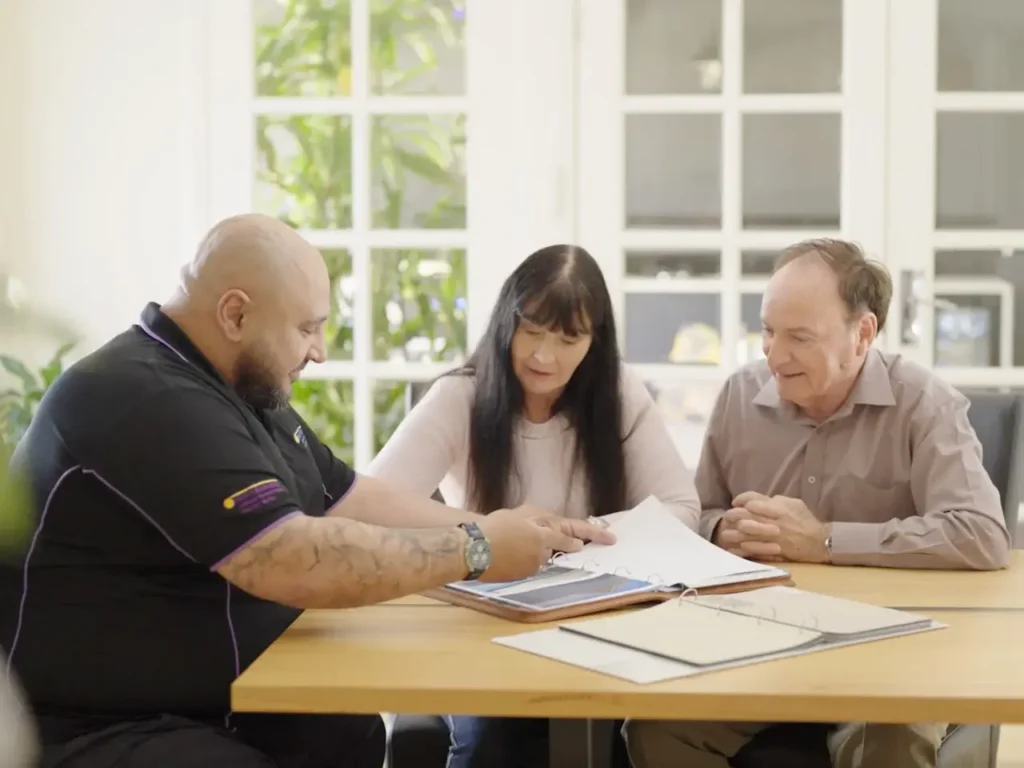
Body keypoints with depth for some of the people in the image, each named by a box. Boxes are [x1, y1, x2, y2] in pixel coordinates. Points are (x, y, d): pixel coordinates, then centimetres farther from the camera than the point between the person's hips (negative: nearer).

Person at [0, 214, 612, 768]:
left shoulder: (245, 391, 12)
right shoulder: (144, 401, -23)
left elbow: (350, 498, 18)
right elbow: (299, 562, -29)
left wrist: (495, 528, 7)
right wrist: (476, 552, -18)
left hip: (219, 702, 10)